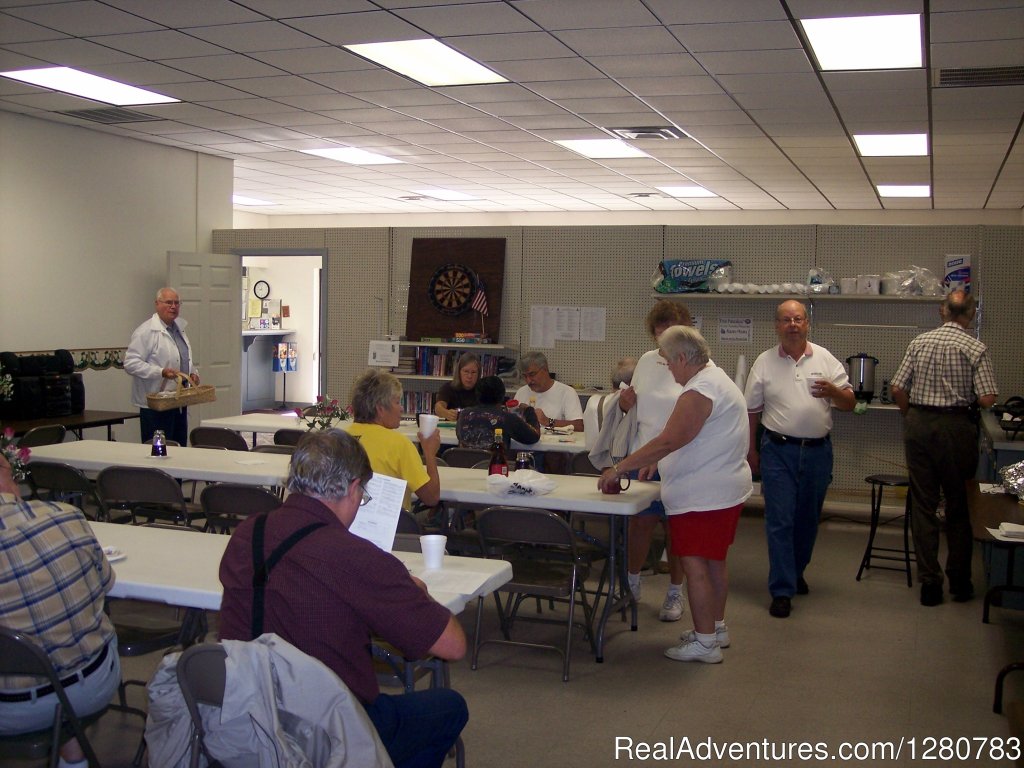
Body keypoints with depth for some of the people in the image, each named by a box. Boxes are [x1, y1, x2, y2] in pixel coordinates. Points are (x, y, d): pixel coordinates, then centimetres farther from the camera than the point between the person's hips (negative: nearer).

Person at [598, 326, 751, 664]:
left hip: (701, 496, -11)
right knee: (713, 560, 19)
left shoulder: (699, 392, -21)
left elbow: (668, 441, -25)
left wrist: (619, 468, -20)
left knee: (695, 563, -5)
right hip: (722, 491, 11)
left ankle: (704, 642, 1)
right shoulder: (715, 377, 14)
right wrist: (655, 461, 13)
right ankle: (716, 627, 32)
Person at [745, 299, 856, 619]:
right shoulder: (764, 362, 1)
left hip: (818, 450, 2)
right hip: (779, 451, -2)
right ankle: (782, 590, -2)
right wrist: (752, 450, 6)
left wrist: (832, 391, -18)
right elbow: (752, 410, 7)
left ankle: (796, 572, 34)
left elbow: (850, 403, 3)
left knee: (807, 519, 14)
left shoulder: (825, 359, 3)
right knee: (780, 521, -5)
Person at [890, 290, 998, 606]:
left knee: (923, 505, 7)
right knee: (959, 507, 11)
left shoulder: (919, 342, 2)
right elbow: (988, 400, -13)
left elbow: (898, 390, 1)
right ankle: (959, 582, 18)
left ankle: (929, 581, 7)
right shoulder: (975, 349, -7)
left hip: (919, 425, 2)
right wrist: (966, 396, 9)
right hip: (957, 427, -2)